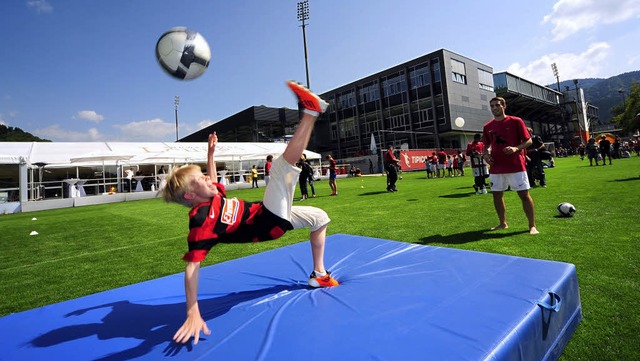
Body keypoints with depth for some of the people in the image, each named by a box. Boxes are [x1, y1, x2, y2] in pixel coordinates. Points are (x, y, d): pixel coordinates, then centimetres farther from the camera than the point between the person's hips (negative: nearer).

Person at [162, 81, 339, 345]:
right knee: (282, 164, -19)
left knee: (319, 217, 25)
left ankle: (319, 274, 20)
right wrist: (193, 313, -35)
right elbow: (192, 267, -30)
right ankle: (311, 110, -31)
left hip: (272, 215, 9)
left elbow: (211, 180, 23)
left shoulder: (212, 197, -1)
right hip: (270, 222, -9)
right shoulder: (201, 220, -24)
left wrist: (211, 152, 17)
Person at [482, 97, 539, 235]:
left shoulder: (516, 121, -2)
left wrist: (516, 148, -20)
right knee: (497, 195, 8)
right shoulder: (488, 126, 9)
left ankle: (532, 226, 9)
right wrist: (485, 154, -2)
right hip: (496, 168, 4)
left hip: (516, 166, -4)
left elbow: (529, 141, -2)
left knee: (524, 194, -2)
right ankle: (503, 223, 24)